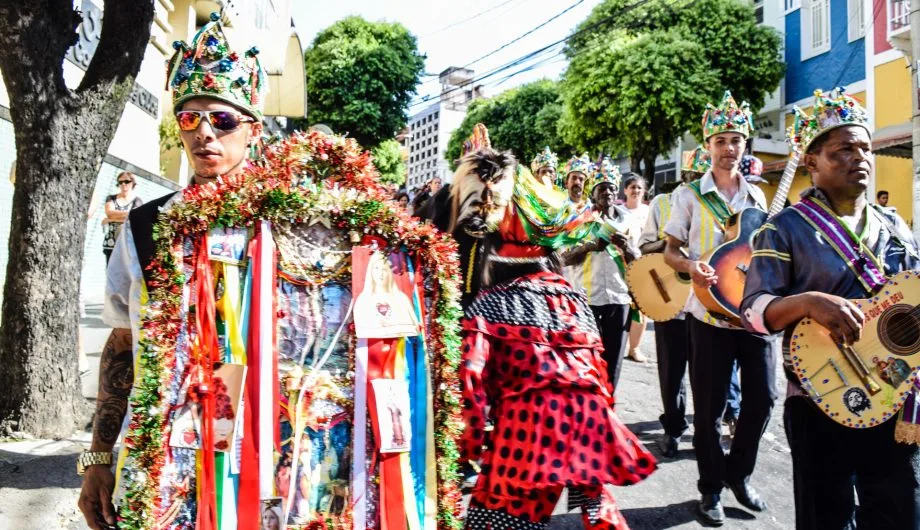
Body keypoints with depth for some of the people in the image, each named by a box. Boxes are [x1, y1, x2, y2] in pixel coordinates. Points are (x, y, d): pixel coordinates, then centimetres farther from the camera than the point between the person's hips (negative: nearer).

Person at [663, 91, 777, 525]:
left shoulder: (757, 196, 10)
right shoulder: (690, 195, -1)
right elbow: (670, 251, 0)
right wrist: (690, 267, -21)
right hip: (710, 313, -4)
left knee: (762, 397, 6)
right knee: (709, 406, 2)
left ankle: (738, 473, 28)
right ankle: (711, 488, 19)